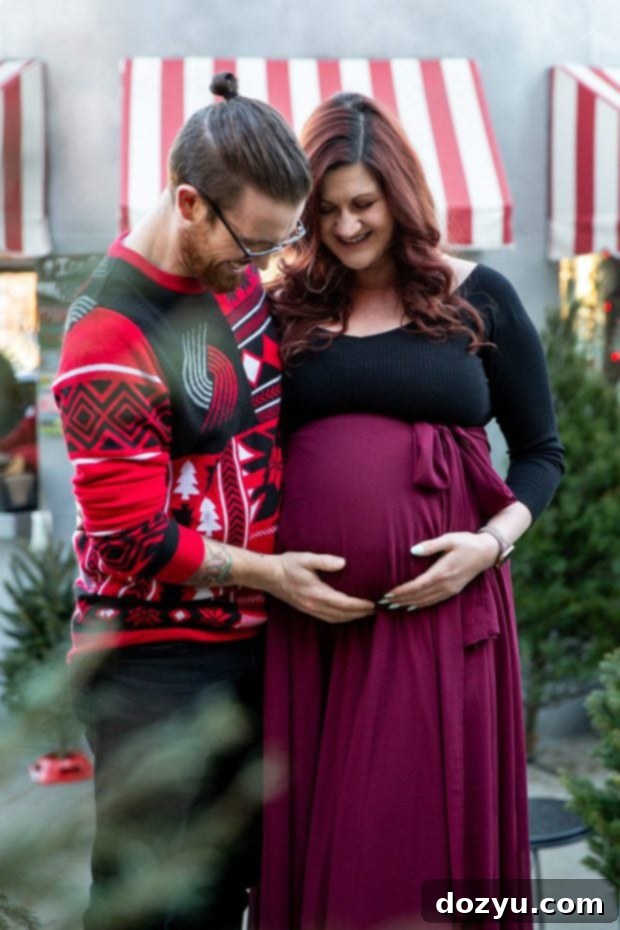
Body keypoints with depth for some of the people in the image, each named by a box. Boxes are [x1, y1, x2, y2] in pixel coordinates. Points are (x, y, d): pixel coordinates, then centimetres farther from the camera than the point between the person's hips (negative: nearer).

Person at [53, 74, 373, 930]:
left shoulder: (240, 273, 4)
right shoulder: (111, 343, -22)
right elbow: (129, 536, -20)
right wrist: (267, 573, -14)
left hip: (250, 641, 8)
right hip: (155, 661, -8)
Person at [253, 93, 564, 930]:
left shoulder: (478, 299, 4)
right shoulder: (288, 309, 10)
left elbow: (542, 451, 7)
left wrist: (492, 542, -10)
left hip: (437, 606, -2)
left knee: (426, 826, 2)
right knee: (315, 830, 7)